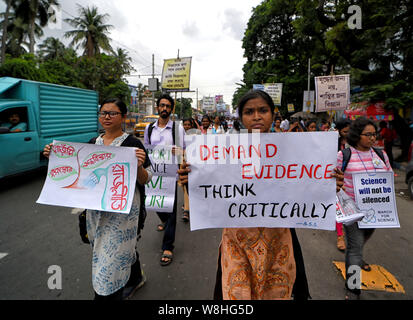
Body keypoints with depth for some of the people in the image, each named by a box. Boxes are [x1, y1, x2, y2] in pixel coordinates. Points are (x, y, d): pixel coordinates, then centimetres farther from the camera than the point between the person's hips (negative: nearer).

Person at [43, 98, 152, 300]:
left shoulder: (132, 144, -11)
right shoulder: (92, 143, 6)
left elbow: (146, 180, -11)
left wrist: (138, 166, -33)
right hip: (96, 207, 6)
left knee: (112, 255, -1)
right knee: (122, 247, 23)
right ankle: (135, 278, 48)